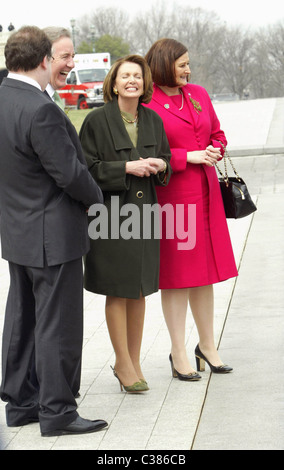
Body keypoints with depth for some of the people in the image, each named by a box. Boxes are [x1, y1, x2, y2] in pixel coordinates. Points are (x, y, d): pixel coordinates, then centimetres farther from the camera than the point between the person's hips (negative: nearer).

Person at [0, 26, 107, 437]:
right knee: (57, 325, 0)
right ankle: (56, 411, 8)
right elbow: (70, 173, -21)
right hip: (52, 234, -9)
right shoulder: (40, 110, -25)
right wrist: (96, 197, -2)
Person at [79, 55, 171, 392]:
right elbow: (88, 168, -10)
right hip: (111, 213, -5)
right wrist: (127, 168, -19)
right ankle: (124, 364, 12)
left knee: (139, 291, 10)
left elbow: (165, 160, 18)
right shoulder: (97, 120, -7)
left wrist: (160, 166, -5)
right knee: (117, 291, 0)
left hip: (144, 211, 5)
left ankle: (134, 361, 21)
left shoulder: (152, 120, 9)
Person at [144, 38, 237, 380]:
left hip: (205, 193, 6)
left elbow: (218, 134, 22)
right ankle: (179, 354, 8)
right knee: (176, 274, -1)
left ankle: (207, 346, 24)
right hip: (170, 195, -6)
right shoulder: (146, 104, -9)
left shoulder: (198, 95, 12)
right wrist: (189, 156, -15)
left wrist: (214, 151, -1)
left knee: (204, 273, 12)